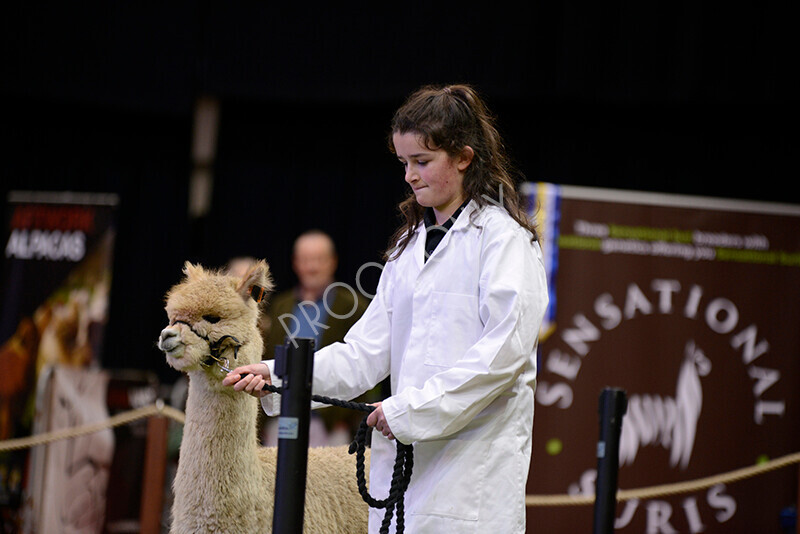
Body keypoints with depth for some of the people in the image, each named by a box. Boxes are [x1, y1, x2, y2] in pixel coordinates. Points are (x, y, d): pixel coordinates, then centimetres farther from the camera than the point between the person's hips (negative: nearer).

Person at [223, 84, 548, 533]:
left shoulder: (502, 237, -5)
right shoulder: (410, 243, 19)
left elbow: (504, 350, -16)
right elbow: (368, 351, 14)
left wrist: (412, 408, -17)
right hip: (404, 458, 7)